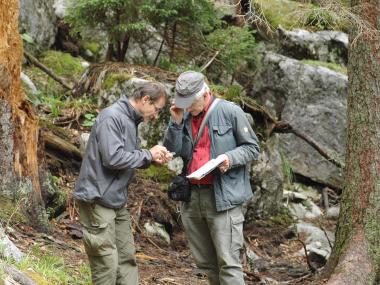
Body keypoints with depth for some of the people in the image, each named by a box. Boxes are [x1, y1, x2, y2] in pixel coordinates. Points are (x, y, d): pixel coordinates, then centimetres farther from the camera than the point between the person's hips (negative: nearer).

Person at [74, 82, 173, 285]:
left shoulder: (131, 121, 14)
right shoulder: (112, 117, -16)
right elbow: (113, 158, -25)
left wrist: (152, 159, 2)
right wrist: (148, 154, -14)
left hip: (117, 202, 10)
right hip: (98, 200, -10)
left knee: (127, 260, 8)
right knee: (107, 265, -7)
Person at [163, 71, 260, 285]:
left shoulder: (230, 112, -4)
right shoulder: (184, 116, 10)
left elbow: (253, 148, 0)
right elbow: (171, 152, 3)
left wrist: (231, 158, -18)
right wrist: (176, 122, -8)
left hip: (223, 197, -6)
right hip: (191, 197, 6)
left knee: (228, 262, -8)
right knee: (205, 263, 12)